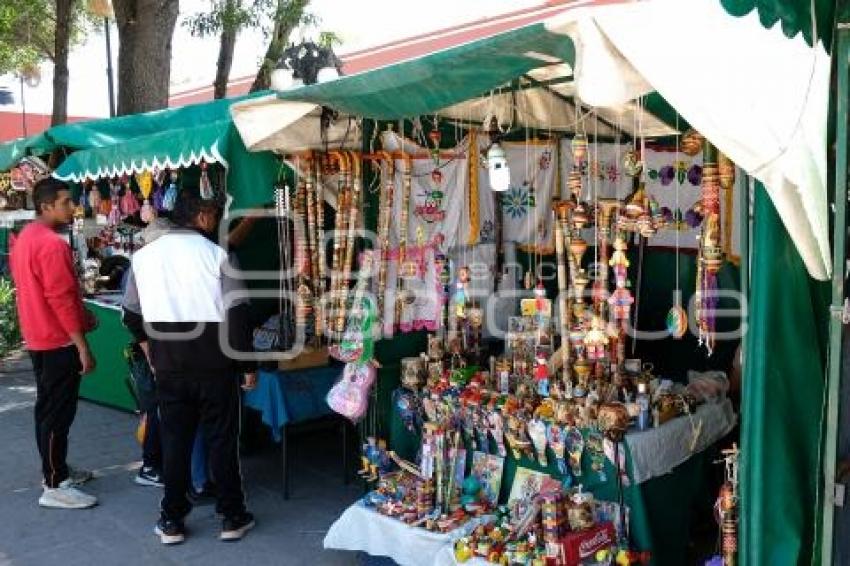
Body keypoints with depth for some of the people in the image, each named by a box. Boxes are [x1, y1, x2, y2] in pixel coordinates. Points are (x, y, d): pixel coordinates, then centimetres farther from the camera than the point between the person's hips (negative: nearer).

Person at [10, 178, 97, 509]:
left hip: (39, 338, 10)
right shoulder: (52, 244, -21)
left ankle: (56, 471, 29)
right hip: (58, 341, -10)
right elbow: (60, 299, -24)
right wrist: (82, 346, -21)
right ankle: (54, 487, 3)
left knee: (47, 408, 17)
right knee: (58, 414, -4)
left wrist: (81, 316, 18)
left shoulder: (25, 238, 11)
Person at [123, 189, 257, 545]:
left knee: (174, 439, 13)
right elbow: (237, 316, -11)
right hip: (214, 364, -3)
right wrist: (248, 366, -3)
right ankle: (232, 518, 17)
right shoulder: (216, 255, -9)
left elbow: (132, 317, 10)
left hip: (169, 366, 3)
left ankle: (172, 521, 20)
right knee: (222, 439, 8)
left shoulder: (144, 256, 4)